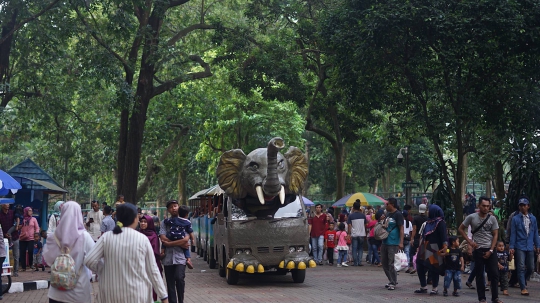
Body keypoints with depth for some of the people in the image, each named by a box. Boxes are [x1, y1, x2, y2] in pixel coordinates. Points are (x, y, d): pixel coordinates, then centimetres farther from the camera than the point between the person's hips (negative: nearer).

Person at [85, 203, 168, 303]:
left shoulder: (106, 237, -3)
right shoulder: (142, 239, -5)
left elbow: (89, 260, -8)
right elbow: (153, 270, -4)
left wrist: (103, 270, 12)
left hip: (111, 294, 1)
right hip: (137, 295, -1)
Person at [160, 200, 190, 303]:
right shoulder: (164, 223, 7)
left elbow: (186, 239, -8)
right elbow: (163, 240, -6)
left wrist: (170, 242, -8)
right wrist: (180, 243, -8)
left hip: (180, 257, -2)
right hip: (168, 258, 2)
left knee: (179, 278, -21)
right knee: (170, 284, 5)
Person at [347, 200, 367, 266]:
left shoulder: (351, 216, -5)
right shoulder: (363, 215, 3)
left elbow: (349, 226, -7)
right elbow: (364, 225, 10)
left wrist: (349, 234, -2)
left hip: (354, 234, -2)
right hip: (362, 234, 2)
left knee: (354, 249, 3)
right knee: (360, 249, 9)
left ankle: (355, 262, 2)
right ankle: (359, 262, 2)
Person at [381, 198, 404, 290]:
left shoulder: (398, 214, -9)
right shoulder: (387, 213, 15)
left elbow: (401, 228, -13)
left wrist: (401, 242, -19)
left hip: (393, 243, -9)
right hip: (385, 241, 9)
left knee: (391, 263, -5)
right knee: (384, 262, 12)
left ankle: (393, 283, 4)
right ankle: (391, 280, 25)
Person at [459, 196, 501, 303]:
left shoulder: (492, 219, 2)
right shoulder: (472, 217, -2)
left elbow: (495, 235, 2)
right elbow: (461, 229, 6)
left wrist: (490, 250, -6)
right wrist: (469, 241, -4)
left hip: (490, 250, 1)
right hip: (478, 250, -1)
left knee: (494, 273, 0)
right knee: (480, 274, 3)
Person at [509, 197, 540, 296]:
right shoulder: (515, 219, 0)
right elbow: (513, 234, -1)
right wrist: (512, 247, -5)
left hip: (530, 247, 3)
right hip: (520, 247, -3)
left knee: (531, 268, 8)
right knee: (521, 268, -6)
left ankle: (523, 282, 32)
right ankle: (523, 288, -1)